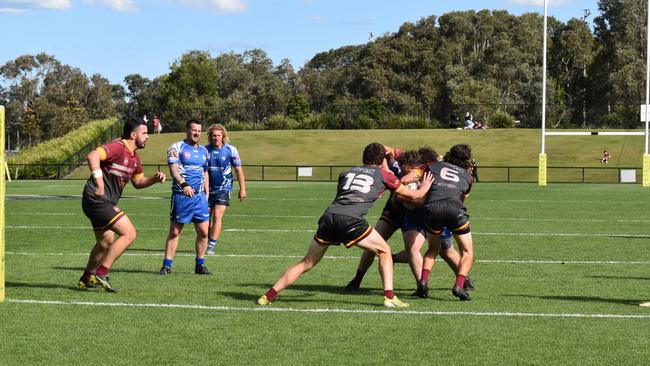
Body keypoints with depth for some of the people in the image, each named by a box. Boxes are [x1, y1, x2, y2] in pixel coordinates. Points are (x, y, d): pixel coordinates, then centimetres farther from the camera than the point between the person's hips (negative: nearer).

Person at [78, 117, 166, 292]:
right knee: (129, 233, -14)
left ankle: (87, 279, 36)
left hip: (105, 203, 10)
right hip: (97, 199, -10)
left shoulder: (134, 157, 14)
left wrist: (155, 179, 8)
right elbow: (92, 156, -30)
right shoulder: (118, 147, -16)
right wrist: (99, 184, -34)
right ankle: (101, 273, -11)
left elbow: (138, 182, 27)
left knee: (105, 243, 22)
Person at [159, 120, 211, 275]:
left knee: (203, 232, 1)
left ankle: (200, 265, 12)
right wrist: (183, 184, -32)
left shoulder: (204, 151, 17)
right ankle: (167, 265, 5)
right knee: (174, 232, -1)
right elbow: (173, 168, -16)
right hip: (181, 196, -5)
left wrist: (206, 194, 17)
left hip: (199, 196, 5)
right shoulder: (177, 148, -2)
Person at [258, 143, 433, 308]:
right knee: (384, 251, 17)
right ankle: (389, 297, 7)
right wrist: (425, 187, 52)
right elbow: (414, 195, 29)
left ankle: (269, 295, 9)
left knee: (307, 263, 14)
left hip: (329, 216, 4)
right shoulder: (383, 174, 19)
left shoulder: (347, 172, 28)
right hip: (351, 220, -4)